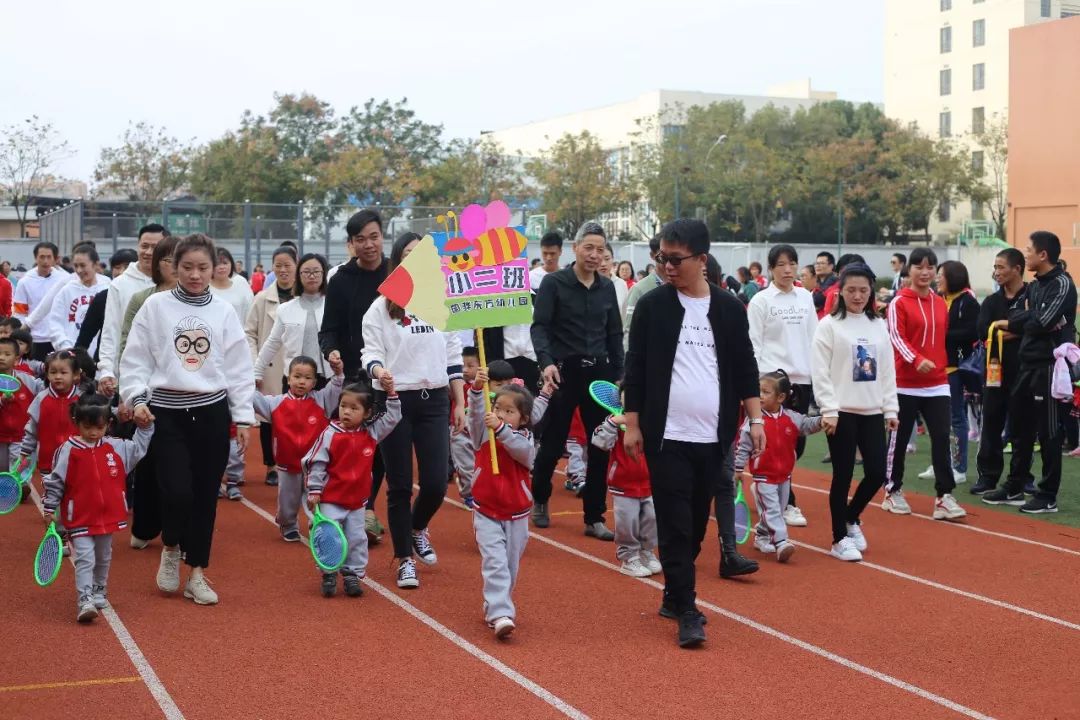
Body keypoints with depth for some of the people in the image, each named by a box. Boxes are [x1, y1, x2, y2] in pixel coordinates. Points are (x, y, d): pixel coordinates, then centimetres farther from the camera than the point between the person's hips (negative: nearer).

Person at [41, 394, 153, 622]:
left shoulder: (116, 447, 0)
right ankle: (85, 602, -17)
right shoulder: (68, 451, -11)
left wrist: (145, 428, 8)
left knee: (103, 559, 19)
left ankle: (98, 593, 37)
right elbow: (55, 482, -5)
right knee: (85, 559, -13)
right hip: (80, 519, -5)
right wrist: (49, 508, -2)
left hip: (108, 516, 5)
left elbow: (138, 449, 18)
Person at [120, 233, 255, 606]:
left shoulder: (224, 311, 5)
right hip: (167, 413, -2)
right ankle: (170, 549, 18)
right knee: (178, 492, -13)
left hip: (212, 412, 2)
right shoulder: (155, 306, 0)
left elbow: (239, 368, 7)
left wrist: (243, 417, 4)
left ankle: (197, 573, 18)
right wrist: (137, 398, -12)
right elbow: (135, 360, 2)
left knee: (206, 497, 5)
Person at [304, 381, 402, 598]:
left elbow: (393, 418, 8)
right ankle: (329, 576, 12)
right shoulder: (330, 433, -10)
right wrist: (314, 490, -8)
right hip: (331, 500, -3)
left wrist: (391, 394, -3)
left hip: (357, 500, 3)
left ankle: (352, 575, 18)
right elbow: (315, 463, -7)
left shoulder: (372, 432, 1)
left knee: (357, 540, 6)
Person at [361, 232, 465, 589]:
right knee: (400, 485, 2)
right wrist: (379, 372, -28)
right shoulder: (381, 307, -1)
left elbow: (453, 355, 12)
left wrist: (460, 403, 9)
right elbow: (371, 352, -5)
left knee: (436, 482, -2)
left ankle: (418, 529, 31)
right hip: (396, 402, -2)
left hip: (434, 401, 3)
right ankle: (405, 559, 16)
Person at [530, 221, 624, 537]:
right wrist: (547, 362, -25)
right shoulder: (554, 283, -4)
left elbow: (615, 333, 14)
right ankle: (539, 500, 31)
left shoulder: (607, 287, 10)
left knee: (601, 447, 2)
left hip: (599, 372, 4)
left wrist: (619, 374, 9)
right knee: (553, 444, 6)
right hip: (564, 371, -4)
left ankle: (594, 518, 11)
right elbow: (539, 326, -10)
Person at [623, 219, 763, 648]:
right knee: (675, 525, -4)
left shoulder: (728, 308, 4)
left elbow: (745, 369, 9)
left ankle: (673, 595, 25)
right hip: (666, 436, -2)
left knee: (697, 523, 10)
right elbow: (635, 369, 1)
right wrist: (632, 424, -2)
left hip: (713, 437, 3)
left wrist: (756, 420, 3)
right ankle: (686, 611, -1)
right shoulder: (652, 306, -1)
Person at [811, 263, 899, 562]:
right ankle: (839, 539, 12)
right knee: (843, 475, 0)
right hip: (842, 412, -5)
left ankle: (851, 518, 28)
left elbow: (888, 370, 12)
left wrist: (891, 408, 7)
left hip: (872, 412, 5)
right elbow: (821, 372, -9)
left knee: (877, 472, 2)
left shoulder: (879, 326, 10)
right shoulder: (829, 325, -5)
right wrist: (829, 409, -15)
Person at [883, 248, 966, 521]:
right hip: (905, 383, -4)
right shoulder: (899, 302, -6)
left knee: (942, 438, -3)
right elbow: (896, 337, -16)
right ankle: (893, 491, 19)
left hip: (937, 384, 4)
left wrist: (943, 366, 16)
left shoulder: (941, 303, 11)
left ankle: (944, 497, 0)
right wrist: (917, 360, -31)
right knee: (899, 439, 6)